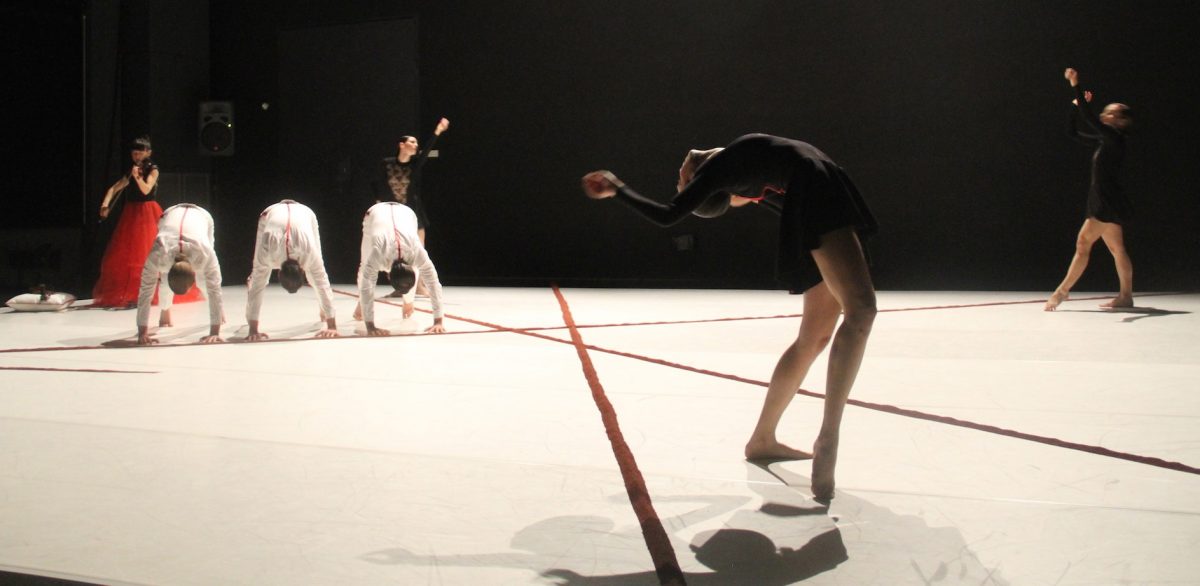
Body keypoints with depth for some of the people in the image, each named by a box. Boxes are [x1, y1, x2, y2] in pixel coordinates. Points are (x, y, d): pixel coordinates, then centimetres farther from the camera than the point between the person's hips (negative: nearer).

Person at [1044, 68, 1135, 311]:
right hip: (1105, 203, 10)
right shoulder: (1103, 141, 15)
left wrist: (1076, 86, -23)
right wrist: (1077, 105, 13)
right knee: (1116, 249, 9)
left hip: (1108, 204, -10)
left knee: (1083, 243, -13)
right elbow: (1075, 132, 24)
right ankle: (1125, 295, 12)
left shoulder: (1115, 138, -10)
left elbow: (1089, 118, -21)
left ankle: (1062, 291, -14)